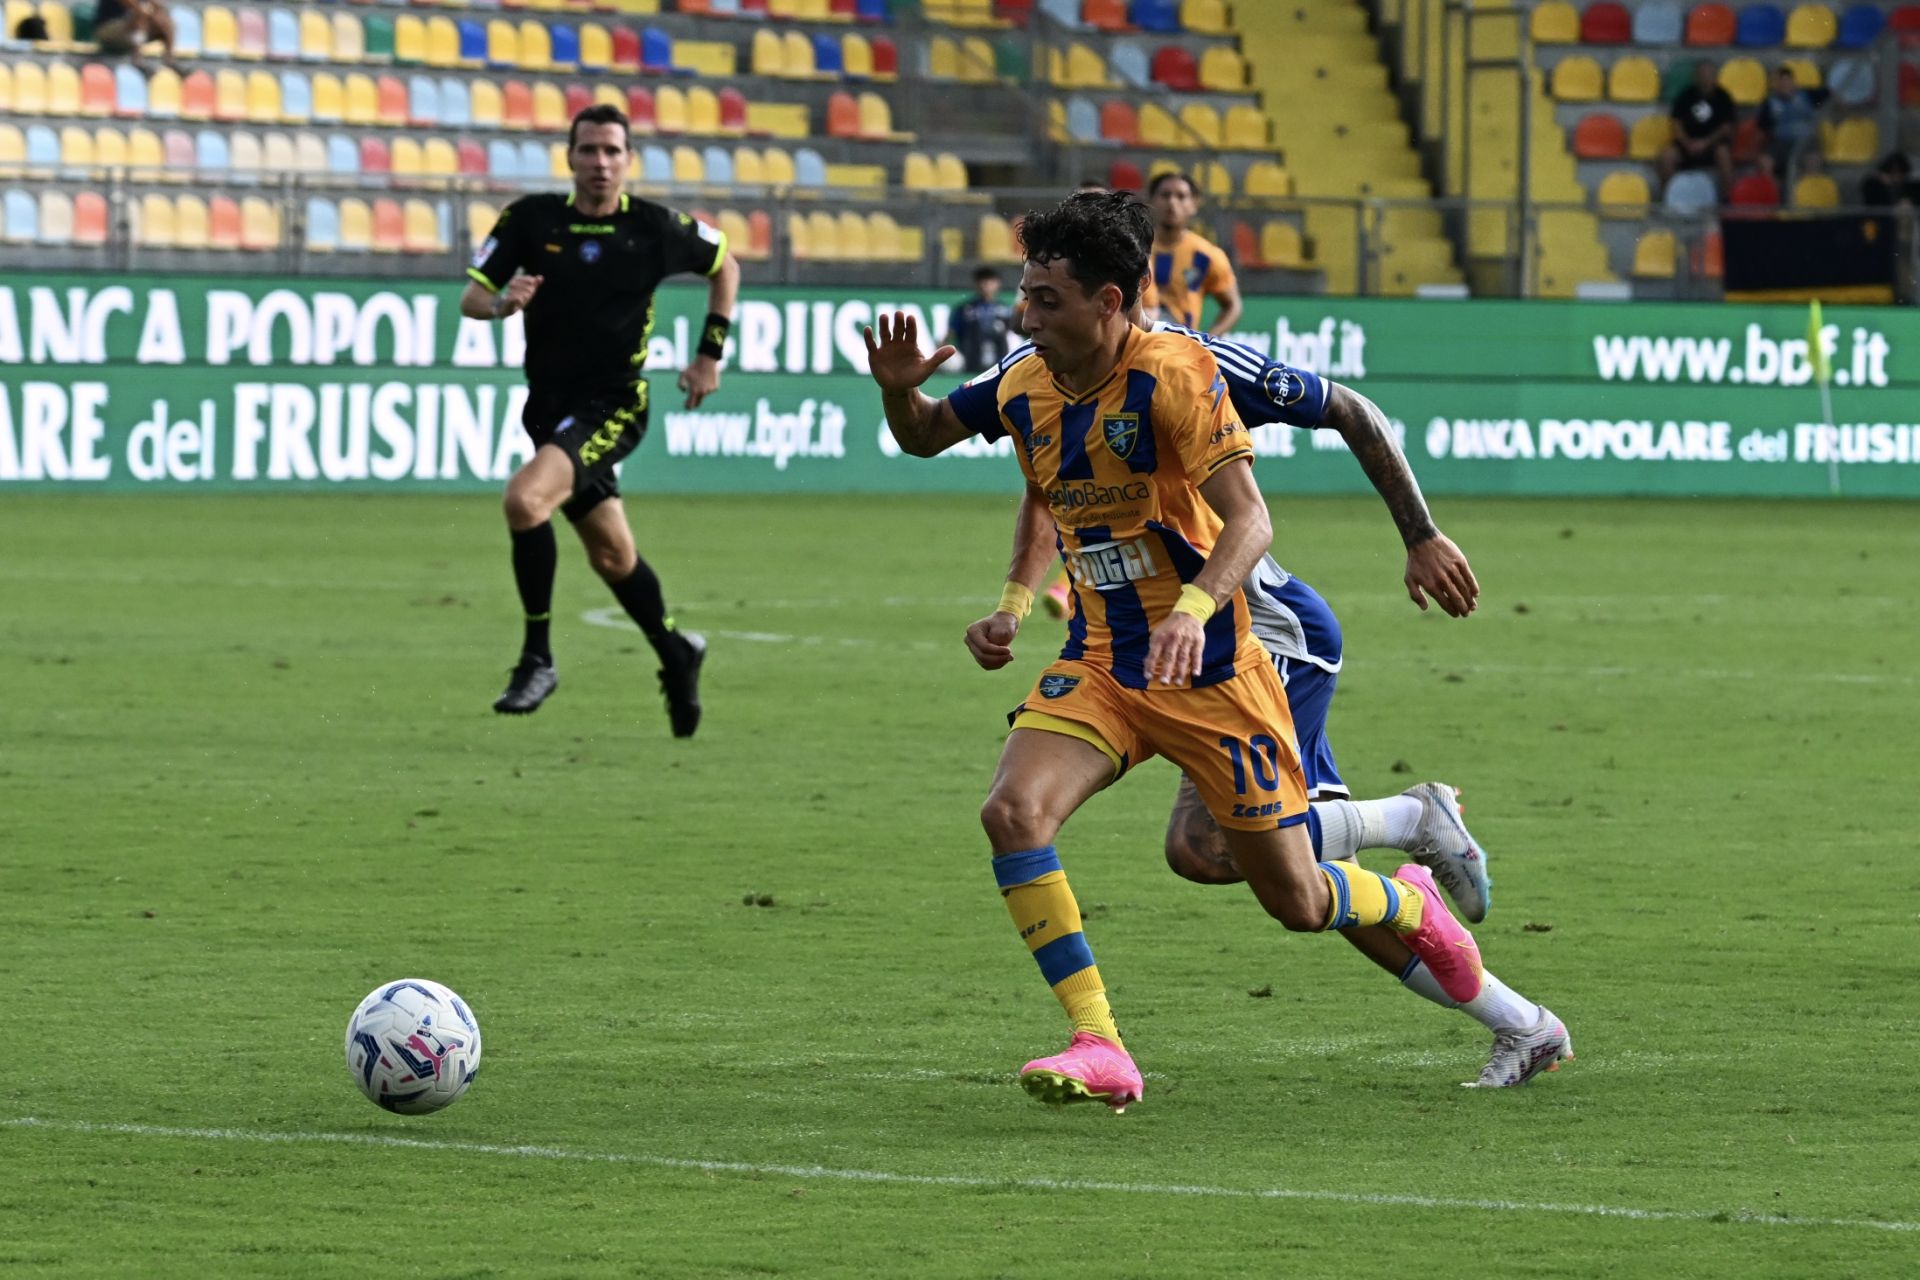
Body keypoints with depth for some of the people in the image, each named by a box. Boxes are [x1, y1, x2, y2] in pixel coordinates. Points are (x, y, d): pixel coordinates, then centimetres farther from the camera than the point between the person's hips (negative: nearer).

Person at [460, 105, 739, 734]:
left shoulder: (655, 228, -7)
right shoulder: (531, 218, -2)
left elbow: (725, 264, 12)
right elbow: (471, 297, -1)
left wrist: (710, 353, 7)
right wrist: (502, 302, -24)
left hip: (613, 409, -5)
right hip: (549, 405, 5)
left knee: (525, 499, -28)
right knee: (612, 557, 15)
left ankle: (537, 659, -17)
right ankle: (675, 653, 40)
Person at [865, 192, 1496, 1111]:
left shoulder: (1173, 375, -18)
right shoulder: (1026, 390, 0)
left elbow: (1249, 521, -24)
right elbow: (925, 437, 18)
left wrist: (1193, 608, -42)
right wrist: (898, 388, -6)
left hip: (1209, 668, -5)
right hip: (1098, 665, 5)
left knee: (1294, 900, 3)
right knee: (1012, 811, -23)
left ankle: (1409, 904, 40)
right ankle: (1098, 1049, -20)